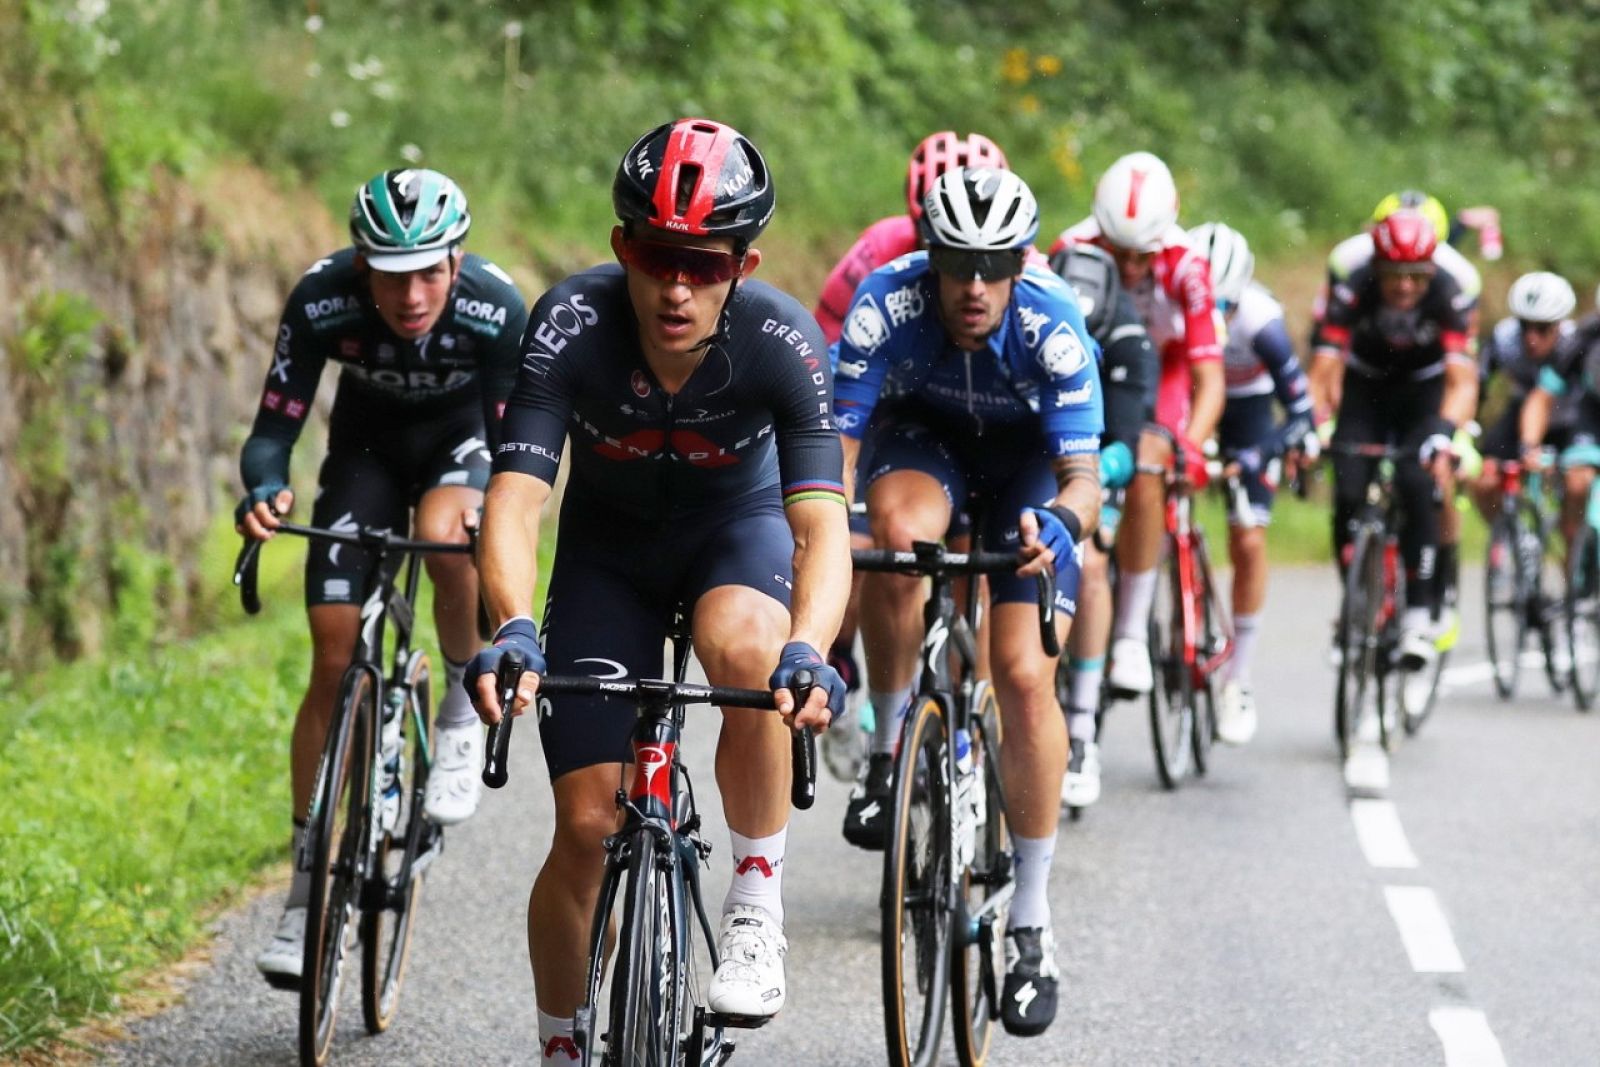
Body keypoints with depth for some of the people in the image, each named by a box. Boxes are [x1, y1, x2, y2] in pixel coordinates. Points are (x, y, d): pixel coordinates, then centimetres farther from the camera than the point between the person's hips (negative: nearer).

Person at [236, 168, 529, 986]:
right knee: (336, 659, -6)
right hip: (369, 444, 2)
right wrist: (265, 490, -47)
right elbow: (274, 427, -25)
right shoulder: (321, 302, -30)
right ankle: (308, 888, 4)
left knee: (445, 531, -38)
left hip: (463, 437, -1)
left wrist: (489, 500, -46)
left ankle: (463, 711, -9)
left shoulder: (497, 311, -32)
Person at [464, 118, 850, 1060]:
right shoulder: (573, 324, -29)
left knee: (742, 645, -37)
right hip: (610, 544, 1)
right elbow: (515, 499, -35)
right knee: (589, 824, -6)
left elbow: (822, 523, -37)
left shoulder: (783, 341, -30)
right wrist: (514, 629, -54)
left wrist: (808, 649, -56)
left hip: (736, 527, -1)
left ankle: (757, 905, -18)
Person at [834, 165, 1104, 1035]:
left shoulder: (1053, 328, -33)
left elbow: (1083, 475, -35)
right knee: (897, 530, -37)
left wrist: (1059, 522, -57)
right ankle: (891, 752, -14)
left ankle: (1031, 923, -1)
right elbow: (835, 439, -31)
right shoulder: (888, 303, -31)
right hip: (929, 434, 1)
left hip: (1030, 454, -1)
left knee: (1024, 676, -13)